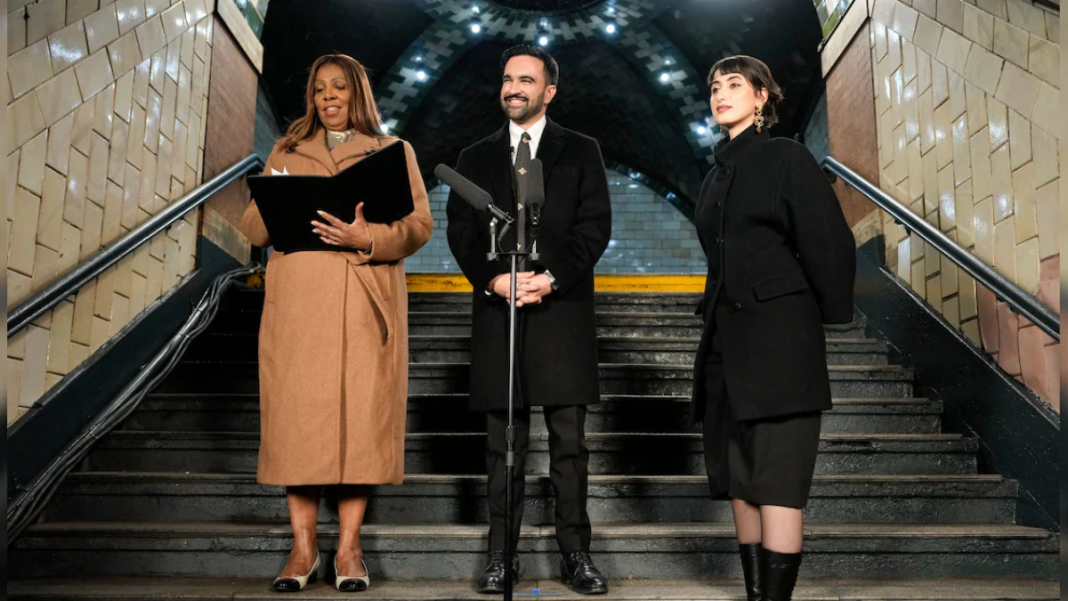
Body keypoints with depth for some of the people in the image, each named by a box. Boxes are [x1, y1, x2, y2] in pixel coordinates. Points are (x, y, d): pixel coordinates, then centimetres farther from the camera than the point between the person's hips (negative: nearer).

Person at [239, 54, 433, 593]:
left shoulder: (393, 151, 14)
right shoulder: (286, 152, 20)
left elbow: (419, 224, 2)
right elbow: (252, 229, 14)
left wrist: (366, 238, -16)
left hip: (365, 304, -1)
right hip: (297, 301, 2)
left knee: (361, 417, -4)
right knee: (297, 416, -2)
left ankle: (349, 548, 4)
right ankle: (303, 547, 7)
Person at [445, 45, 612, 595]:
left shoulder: (581, 152, 11)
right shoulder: (476, 158, 16)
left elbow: (595, 225, 1)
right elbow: (460, 231, 7)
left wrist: (551, 277, -13)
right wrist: (493, 279, -10)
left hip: (562, 310, -1)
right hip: (496, 309, 2)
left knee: (569, 440, 1)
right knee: (503, 443, 5)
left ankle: (575, 553, 10)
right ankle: (501, 554, 13)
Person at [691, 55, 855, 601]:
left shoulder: (787, 158, -2)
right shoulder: (718, 175, 18)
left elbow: (829, 244, -5)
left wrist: (831, 316, 0)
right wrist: (717, 316, 17)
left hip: (778, 337, -7)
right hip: (726, 336, 7)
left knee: (775, 480, -9)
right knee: (738, 478, 9)